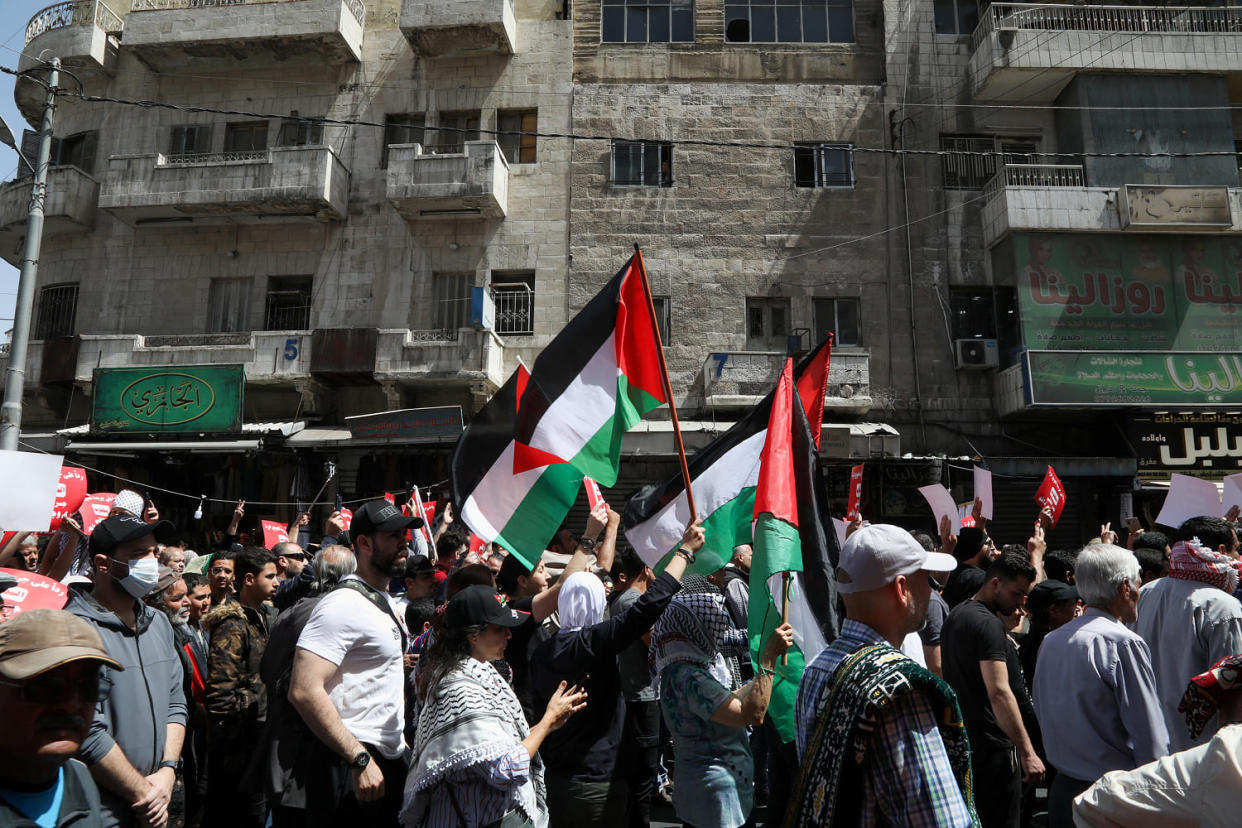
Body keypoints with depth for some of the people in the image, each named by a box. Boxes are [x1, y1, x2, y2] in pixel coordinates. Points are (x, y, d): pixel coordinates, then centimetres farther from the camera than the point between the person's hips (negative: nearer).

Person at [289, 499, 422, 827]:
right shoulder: (344, 604, -18)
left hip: (391, 759, 9)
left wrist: (398, 739, 15)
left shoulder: (385, 601, 12)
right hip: (354, 768, -9)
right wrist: (361, 759, -25)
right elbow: (304, 690, -26)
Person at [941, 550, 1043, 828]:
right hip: (991, 746, -9)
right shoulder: (988, 623, -20)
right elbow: (999, 693, -27)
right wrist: (1027, 752, -26)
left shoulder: (956, 615, 11)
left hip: (961, 740, 9)